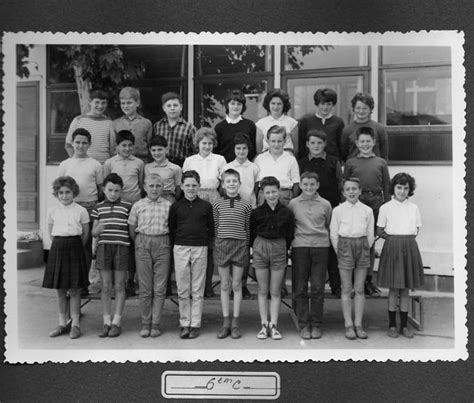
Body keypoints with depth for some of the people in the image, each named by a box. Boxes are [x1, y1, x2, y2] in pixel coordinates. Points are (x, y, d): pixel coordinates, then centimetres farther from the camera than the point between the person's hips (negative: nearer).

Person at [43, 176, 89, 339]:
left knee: (74, 290, 0)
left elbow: (85, 234, 5)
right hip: (57, 248, 3)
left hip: (75, 248, -3)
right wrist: (61, 245, 8)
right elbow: (50, 233, 15)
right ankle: (62, 323, 19)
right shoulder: (52, 211, 6)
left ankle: (75, 324, 10)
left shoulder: (81, 211, -1)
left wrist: (75, 246, 7)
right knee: (60, 290, 8)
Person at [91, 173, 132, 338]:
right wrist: (99, 228, -13)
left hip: (121, 247, -2)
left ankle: (117, 322, 11)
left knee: (119, 286, 3)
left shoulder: (127, 207, 2)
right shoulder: (98, 207, 8)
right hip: (103, 246, 2)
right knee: (106, 286, 5)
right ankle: (106, 322, 13)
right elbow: (94, 232, 9)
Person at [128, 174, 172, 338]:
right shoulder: (138, 205, 5)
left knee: (160, 288, 1)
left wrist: (166, 243, 2)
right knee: (145, 288, 4)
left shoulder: (168, 205, 4)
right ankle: (145, 324, 13)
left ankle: (156, 324, 10)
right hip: (142, 245, 0)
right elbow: (131, 229, 10)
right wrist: (139, 244, 7)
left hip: (162, 245, 0)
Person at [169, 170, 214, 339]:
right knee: (183, 290, 3)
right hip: (180, 249, 1)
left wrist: (205, 242, 1)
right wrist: (175, 246, 3)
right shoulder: (176, 206, 6)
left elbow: (211, 229, 10)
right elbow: (171, 229, 10)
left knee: (197, 290, 3)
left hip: (200, 249, 0)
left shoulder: (206, 206, 5)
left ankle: (195, 324, 10)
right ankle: (184, 324, 12)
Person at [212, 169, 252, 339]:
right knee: (225, 285, 7)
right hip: (222, 245, 1)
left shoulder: (246, 205, 3)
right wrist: (217, 243, 0)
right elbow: (214, 227, 6)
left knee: (236, 285, 5)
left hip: (240, 245, 0)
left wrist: (247, 246, 3)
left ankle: (235, 323, 13)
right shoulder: (217, 204, 3)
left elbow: (248, 228, 7)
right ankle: (226, 322, 15)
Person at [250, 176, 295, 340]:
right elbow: (251, 234, 7)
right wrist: (256, 247, 2)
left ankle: (273, 326, 12)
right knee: (263, 291, 7)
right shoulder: (256, 212, -1)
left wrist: (284, 249, 3)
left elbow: (290, 235, 7)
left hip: (279, 249, 0)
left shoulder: (286, 213, 0)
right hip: (260, 248, 0)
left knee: (275, 291, 5)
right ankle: (264, 325, 14)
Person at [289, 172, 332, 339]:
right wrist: (291, 241, 6)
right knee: (300, 288, 2)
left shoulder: (325, 204, 6)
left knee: (318, 288, 1)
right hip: (299, 247, 0)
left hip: (320, 246, 0)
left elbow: (329, 226, 15)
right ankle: (303, 324, 12)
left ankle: (316, 324, 12)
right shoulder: (293, 204, 6)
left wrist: (325, 239, 9)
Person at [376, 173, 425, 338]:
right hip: (392, 248, -3)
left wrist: (405, 239, -2)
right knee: (393, 289, 1)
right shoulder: (386, 208, 0)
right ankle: (392, 325, 12)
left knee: (406, 289, 8)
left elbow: (416, 231, 12)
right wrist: (394, 238, -4)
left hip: (410, 248, 3)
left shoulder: (414, 208, 8)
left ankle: (404, 325, 16)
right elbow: (380, 231, 4)